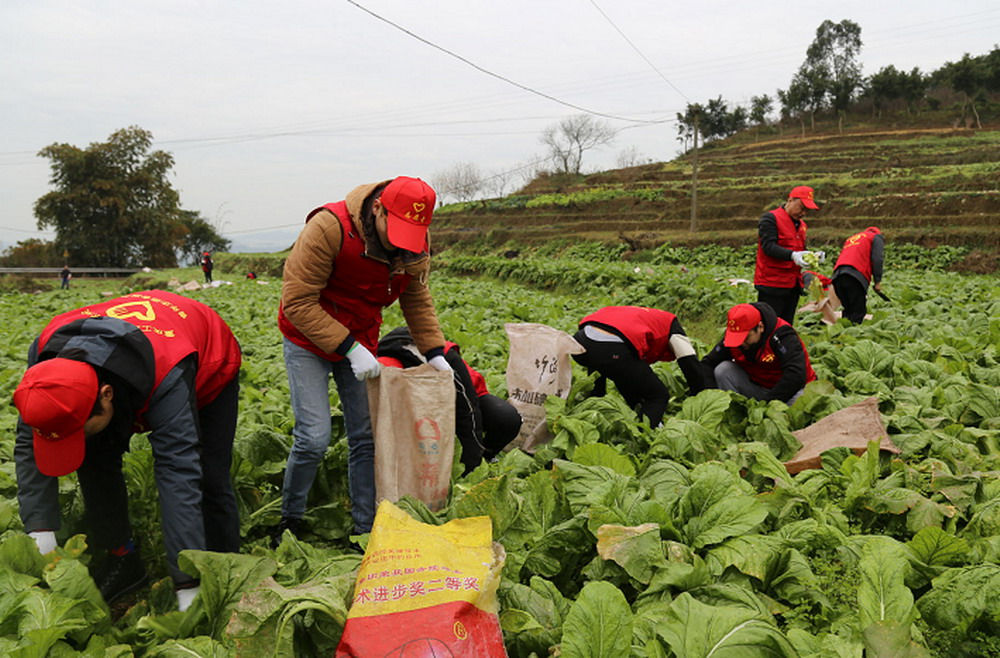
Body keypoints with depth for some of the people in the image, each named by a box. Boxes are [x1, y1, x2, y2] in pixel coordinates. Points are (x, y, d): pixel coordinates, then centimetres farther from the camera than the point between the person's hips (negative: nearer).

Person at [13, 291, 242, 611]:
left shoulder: (165, 380, -48)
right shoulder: (46, 354, -33)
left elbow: (179, 479, -49)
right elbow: (29, 446, -24)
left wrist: (189, 587, -48)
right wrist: (39, 531, -34)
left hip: (210, 364, -4)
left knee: (209, 479, -12)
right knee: (95, 457, -14)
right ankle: (121, 559, 3)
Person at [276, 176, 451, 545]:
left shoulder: (415, 246, -11)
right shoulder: (329, 228, -28)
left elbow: (417, 300, 3)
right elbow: (298, 303, -26)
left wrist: (434, 353, -8)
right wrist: (349, 348, -29)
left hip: (361, 343, 5)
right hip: (308, 341, -4)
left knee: (366, 438, 2)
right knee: (314, 437, -12)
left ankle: (366, 528, 15)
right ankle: (290, 520, 13)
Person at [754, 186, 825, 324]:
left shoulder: (801, 224, 19)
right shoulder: (771, 219, -8)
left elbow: (801, 250, 21)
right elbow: (768, 246, -19)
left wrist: (813, 255, -1)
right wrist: (792, 255, -33)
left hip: (793, 284, 8)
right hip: (772, 284, -8)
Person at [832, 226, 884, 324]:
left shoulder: (850, 239, 36)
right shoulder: (876, 237, 18)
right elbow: (877, 259, 1)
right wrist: (877, 281, -1)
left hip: (837, 275, 6)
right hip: (856, 275, -6)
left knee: (848, 310, 13)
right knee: (858, 311, -5)